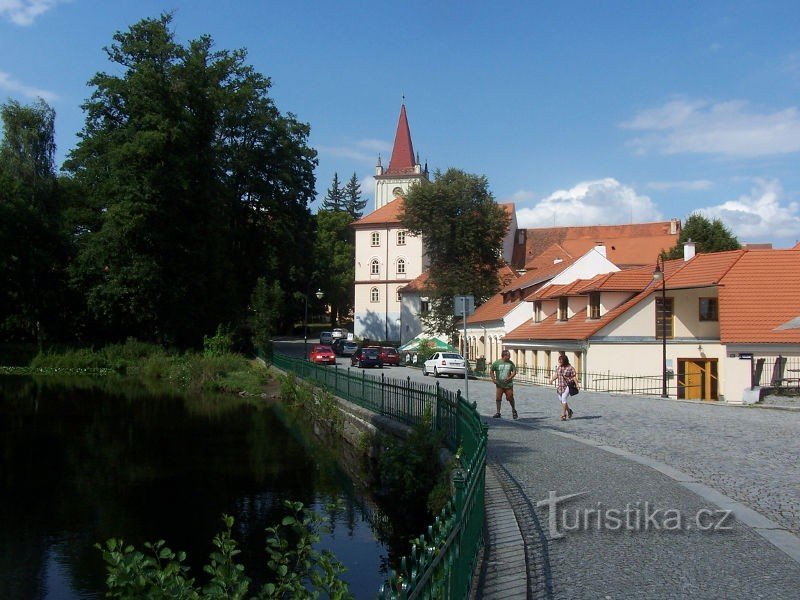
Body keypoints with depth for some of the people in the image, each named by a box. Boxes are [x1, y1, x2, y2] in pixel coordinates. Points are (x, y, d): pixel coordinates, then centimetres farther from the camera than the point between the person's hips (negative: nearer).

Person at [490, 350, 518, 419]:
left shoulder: (510, 363, 2)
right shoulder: (496, 363, -4)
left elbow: (514, 371, 5)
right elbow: (492, 370, 6)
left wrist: (510, 377, -11)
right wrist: (493, 379, -6)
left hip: (508, 384, 1)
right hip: (499, 384, -1)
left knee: (510, 398, 3)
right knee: (498, 398, -1)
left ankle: (513, 410, 27)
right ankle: (498, 412, 10)